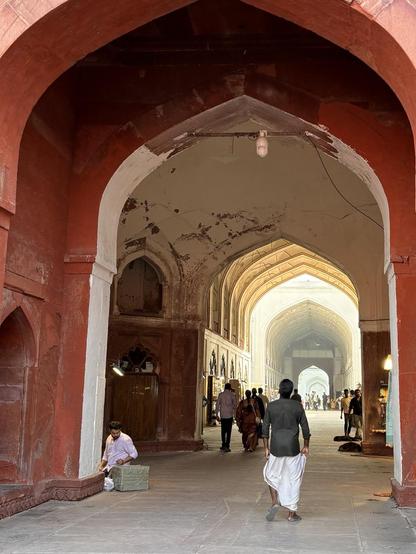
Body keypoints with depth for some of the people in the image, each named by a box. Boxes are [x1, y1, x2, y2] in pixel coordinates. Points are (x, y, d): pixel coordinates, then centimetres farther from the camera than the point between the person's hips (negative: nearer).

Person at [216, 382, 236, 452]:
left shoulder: (220, 394, 3)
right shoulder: (232, 395, -2)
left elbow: (217, 405, 3)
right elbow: (234, 405, -1)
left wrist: (217, 415, 9)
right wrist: (235, 414, 9)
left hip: (222, 415, 2)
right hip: (229, 415, -2)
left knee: (223, 431, 12)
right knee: (228, 431, 0)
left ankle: (223, 445, 13)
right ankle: (227, 446, -4)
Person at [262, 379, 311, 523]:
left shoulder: (271, 406, -2)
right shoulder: (298, 407, -4)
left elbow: (265, 429, -1)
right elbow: (305, 429, 0)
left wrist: (266, 448, 7)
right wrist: (306, 446, 12)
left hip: (276, 448, 0)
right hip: (293, 449, 0)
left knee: (272, 475, 20)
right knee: (294, 480, 8)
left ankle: (275, 502, 3)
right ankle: (292, 513, 12)